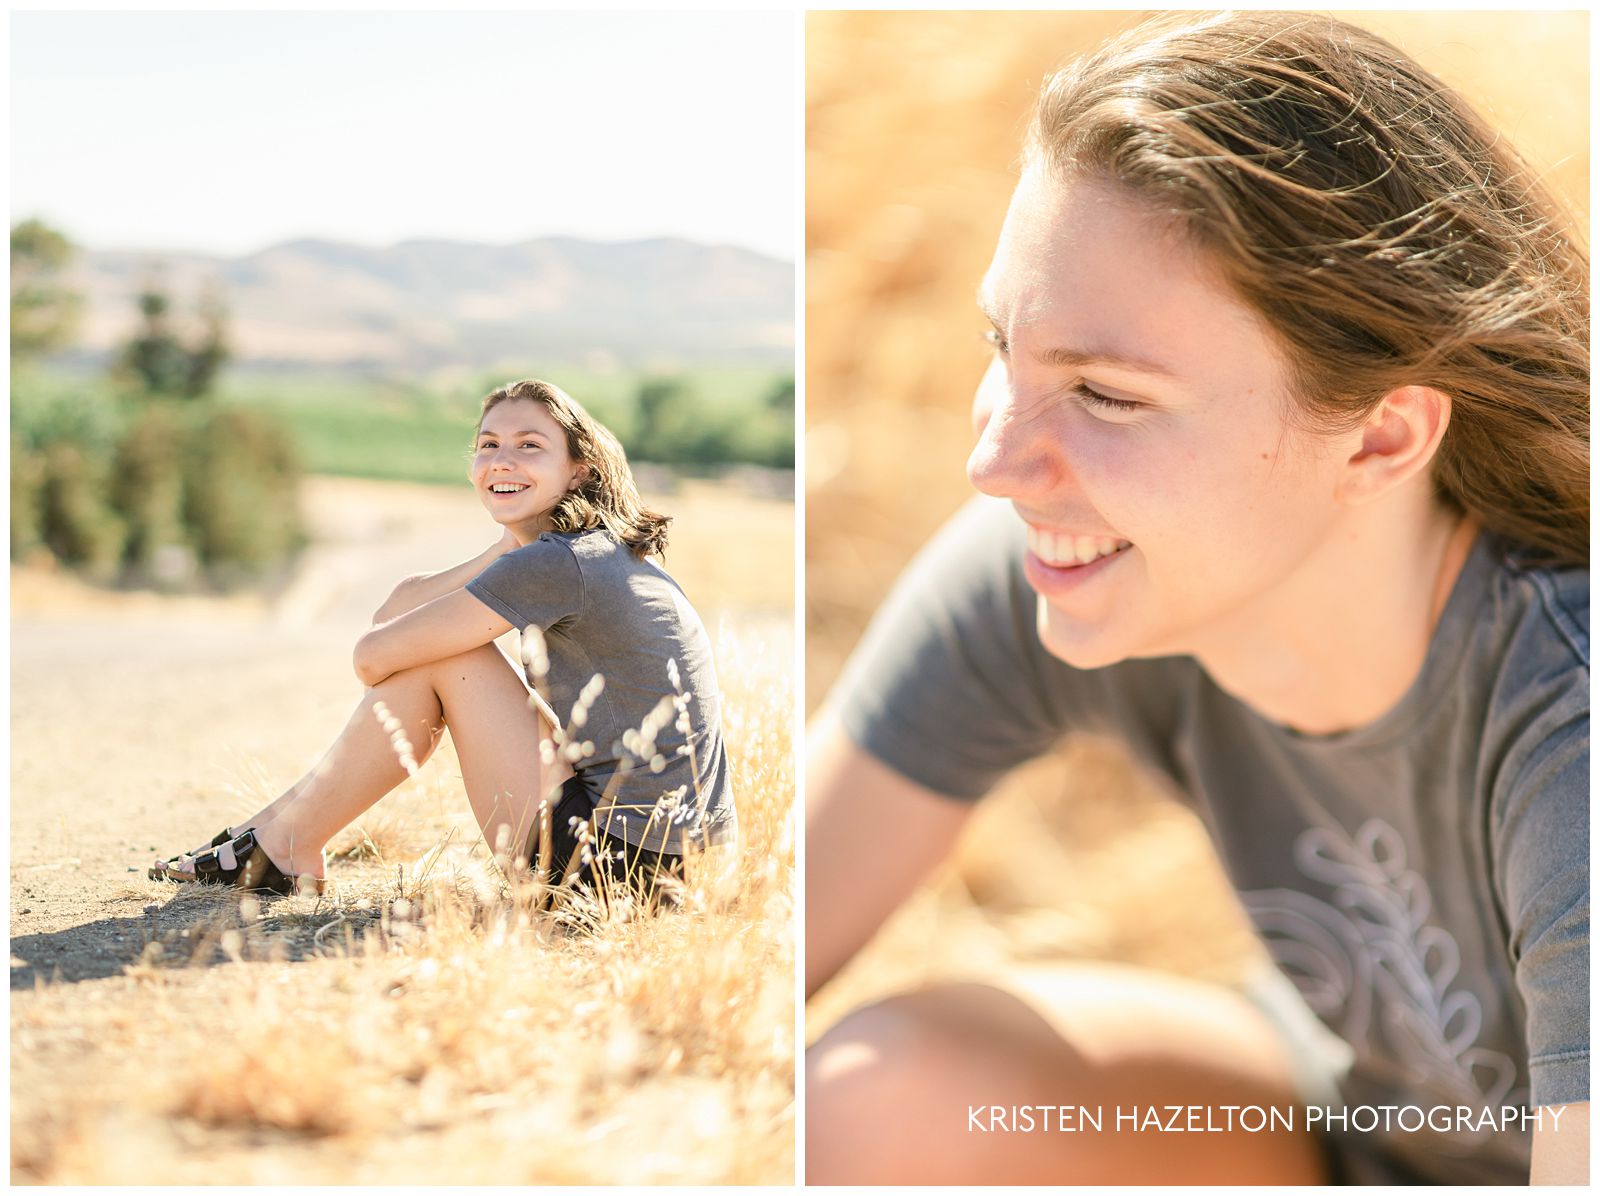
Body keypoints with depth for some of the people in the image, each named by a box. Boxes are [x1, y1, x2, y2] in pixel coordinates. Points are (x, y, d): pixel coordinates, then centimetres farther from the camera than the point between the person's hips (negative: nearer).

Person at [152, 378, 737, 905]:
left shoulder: (554, 566, -18)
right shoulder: (593, 551, 11)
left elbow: (372, 655, -12)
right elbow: (398, 610, 12)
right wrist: (505, 552, -1)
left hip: (610, 857, -9)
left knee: (435, 655, -4)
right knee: (428, 640, 12)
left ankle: (286, 842, 9)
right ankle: (290, 821, 18)